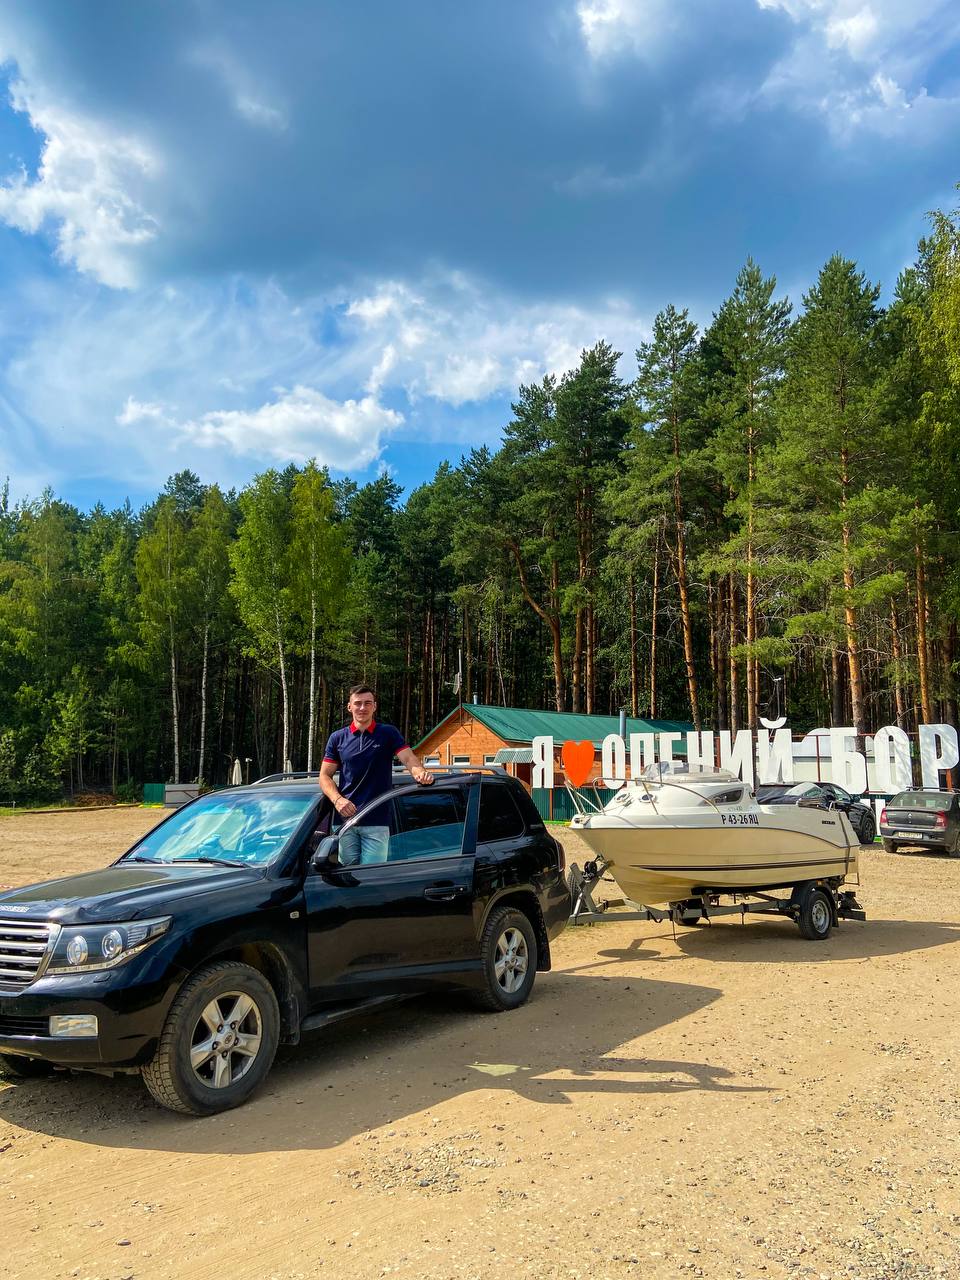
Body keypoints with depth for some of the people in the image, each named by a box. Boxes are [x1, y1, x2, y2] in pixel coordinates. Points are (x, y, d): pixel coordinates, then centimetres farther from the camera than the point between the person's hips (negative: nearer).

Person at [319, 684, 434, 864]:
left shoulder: (388, 733, 5)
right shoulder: (337, 738, 10)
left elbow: (409, 759, -8)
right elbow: (325, 776, 9)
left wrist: (420, 773, -32)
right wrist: (337, 799, -11)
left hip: (377, 822, -2)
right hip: (346, 819, 2)